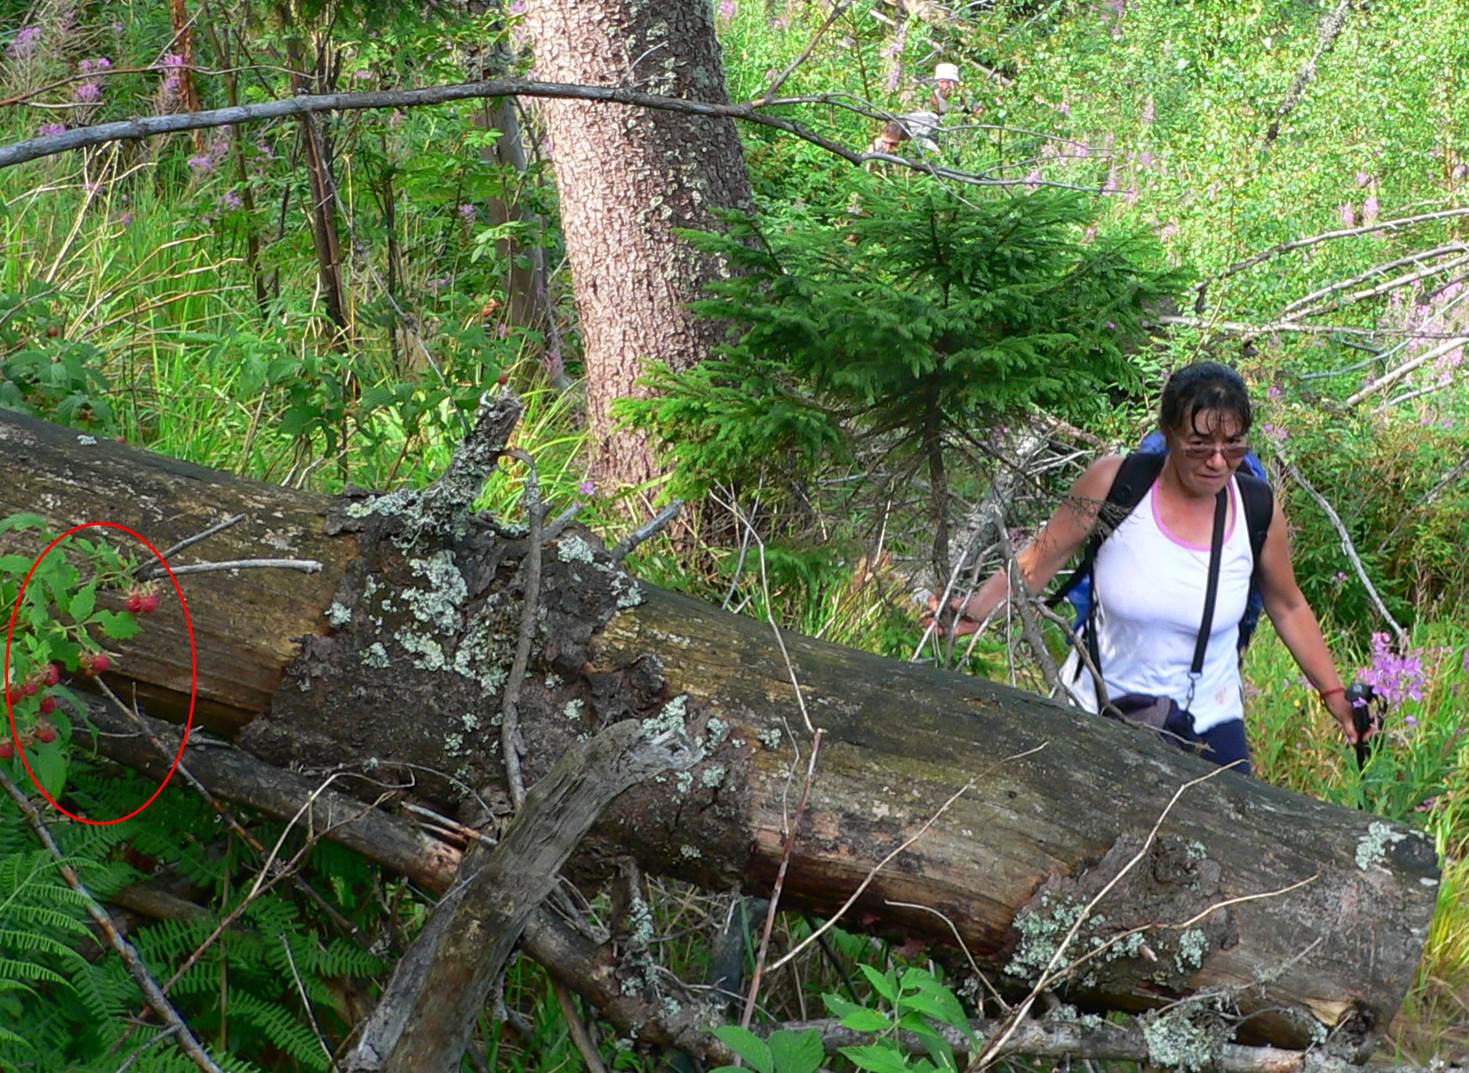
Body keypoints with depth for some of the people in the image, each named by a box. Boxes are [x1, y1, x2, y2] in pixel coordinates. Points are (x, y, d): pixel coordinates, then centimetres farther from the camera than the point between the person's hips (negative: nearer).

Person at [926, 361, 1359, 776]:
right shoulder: (1114, 483, -15)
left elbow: (1288, 608, 7)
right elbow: (1039, 560, -7)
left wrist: (1334, 695, 9)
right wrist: (976, 611, -22)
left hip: (1205, 728, 1)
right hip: (1094, 713, -1)